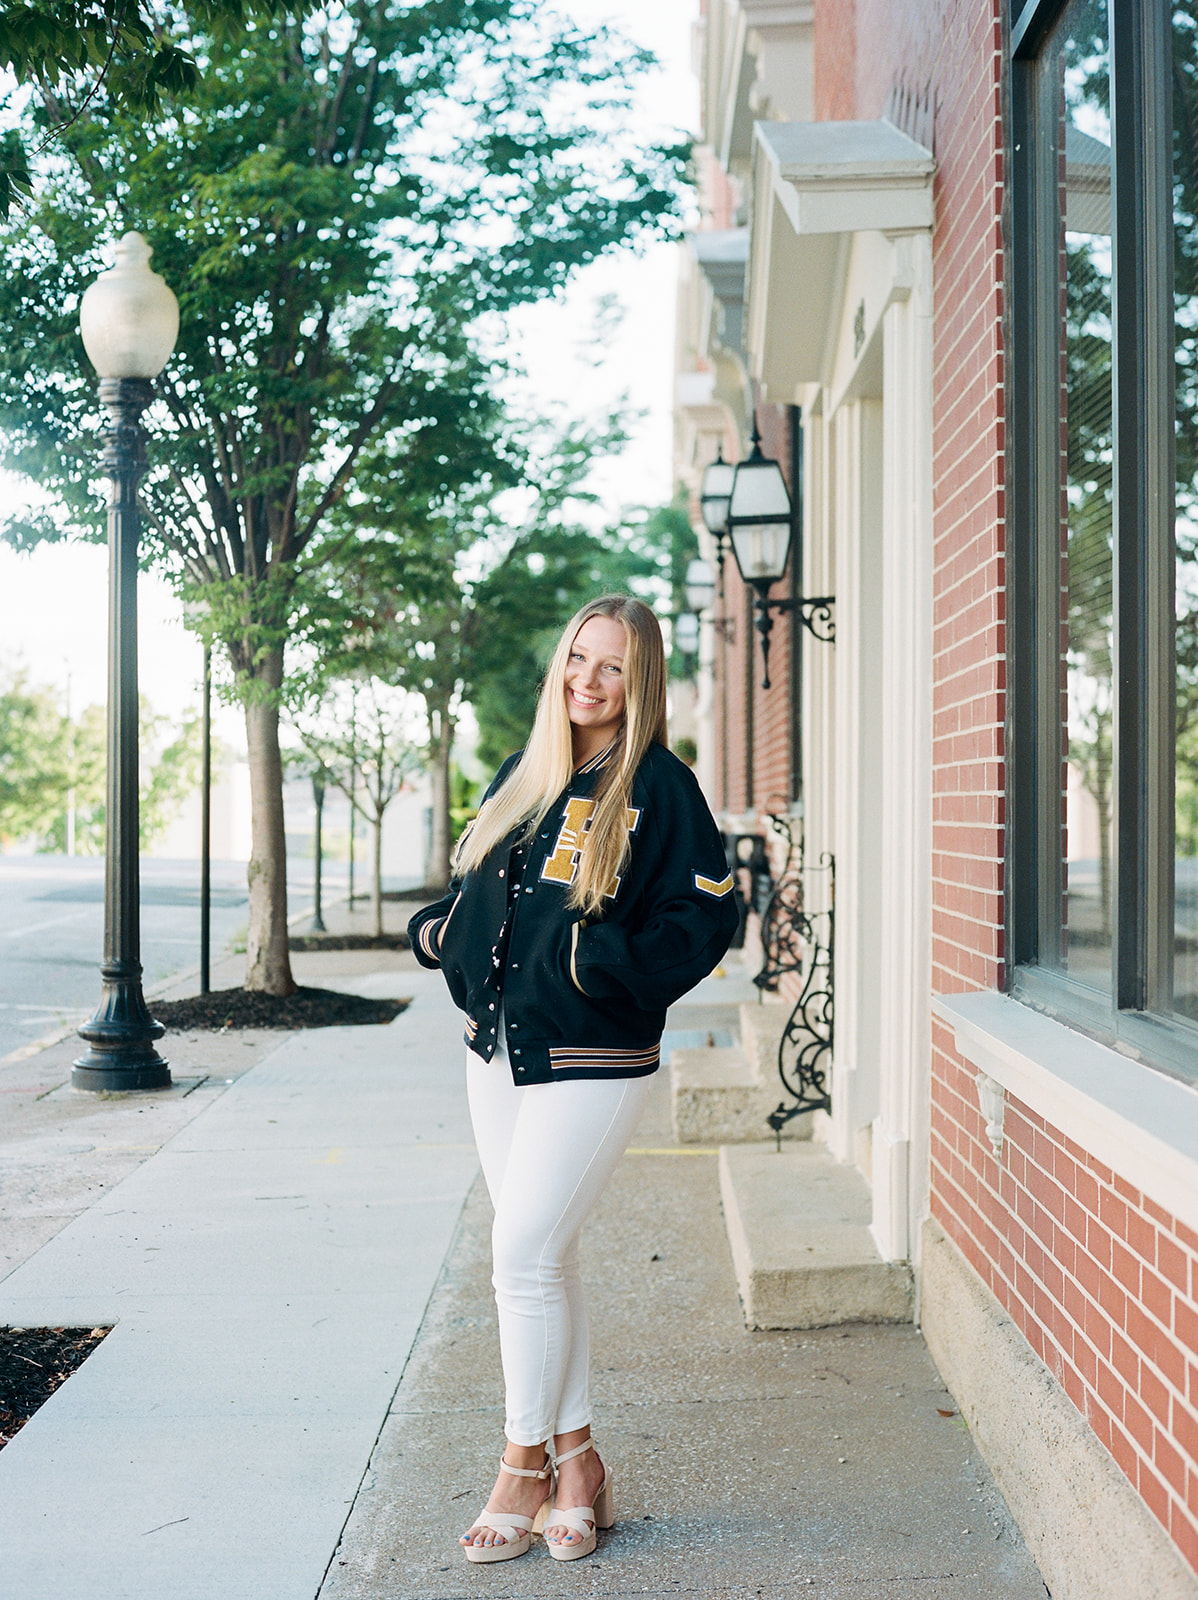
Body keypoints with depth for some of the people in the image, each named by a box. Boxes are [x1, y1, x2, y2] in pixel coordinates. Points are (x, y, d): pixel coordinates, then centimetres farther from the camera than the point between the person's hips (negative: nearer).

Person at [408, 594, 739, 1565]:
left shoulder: (659, 787, -8)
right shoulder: (524, 778, 12)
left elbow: (705, 917, -11)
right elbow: (476, 892, 21)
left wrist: (607, 961, -24)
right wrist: (439, 933, 1)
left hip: (591, 1065, -7)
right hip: (497, 1054, 7)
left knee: (525, 1259, -7)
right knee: (546, 1262, 11)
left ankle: (525, 1469, 11)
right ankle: (576, 1461, 23)